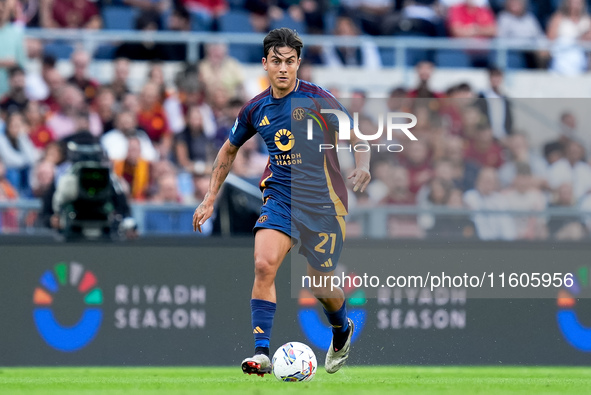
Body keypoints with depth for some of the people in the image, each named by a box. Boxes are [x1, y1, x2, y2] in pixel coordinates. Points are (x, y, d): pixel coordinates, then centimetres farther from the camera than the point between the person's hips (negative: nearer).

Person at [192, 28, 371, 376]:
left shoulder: (318, 100, -11)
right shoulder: (256, 109, 2)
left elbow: (358, 138, -6)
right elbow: (229, 150, 18)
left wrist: (363, 166, -28)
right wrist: (210, 200, 17)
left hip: (323, 202, -3)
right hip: (280, 197, 3)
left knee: (322, 287, 5)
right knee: (264, 265, -22)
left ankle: (342, 328, 40)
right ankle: (262, 354, -23)